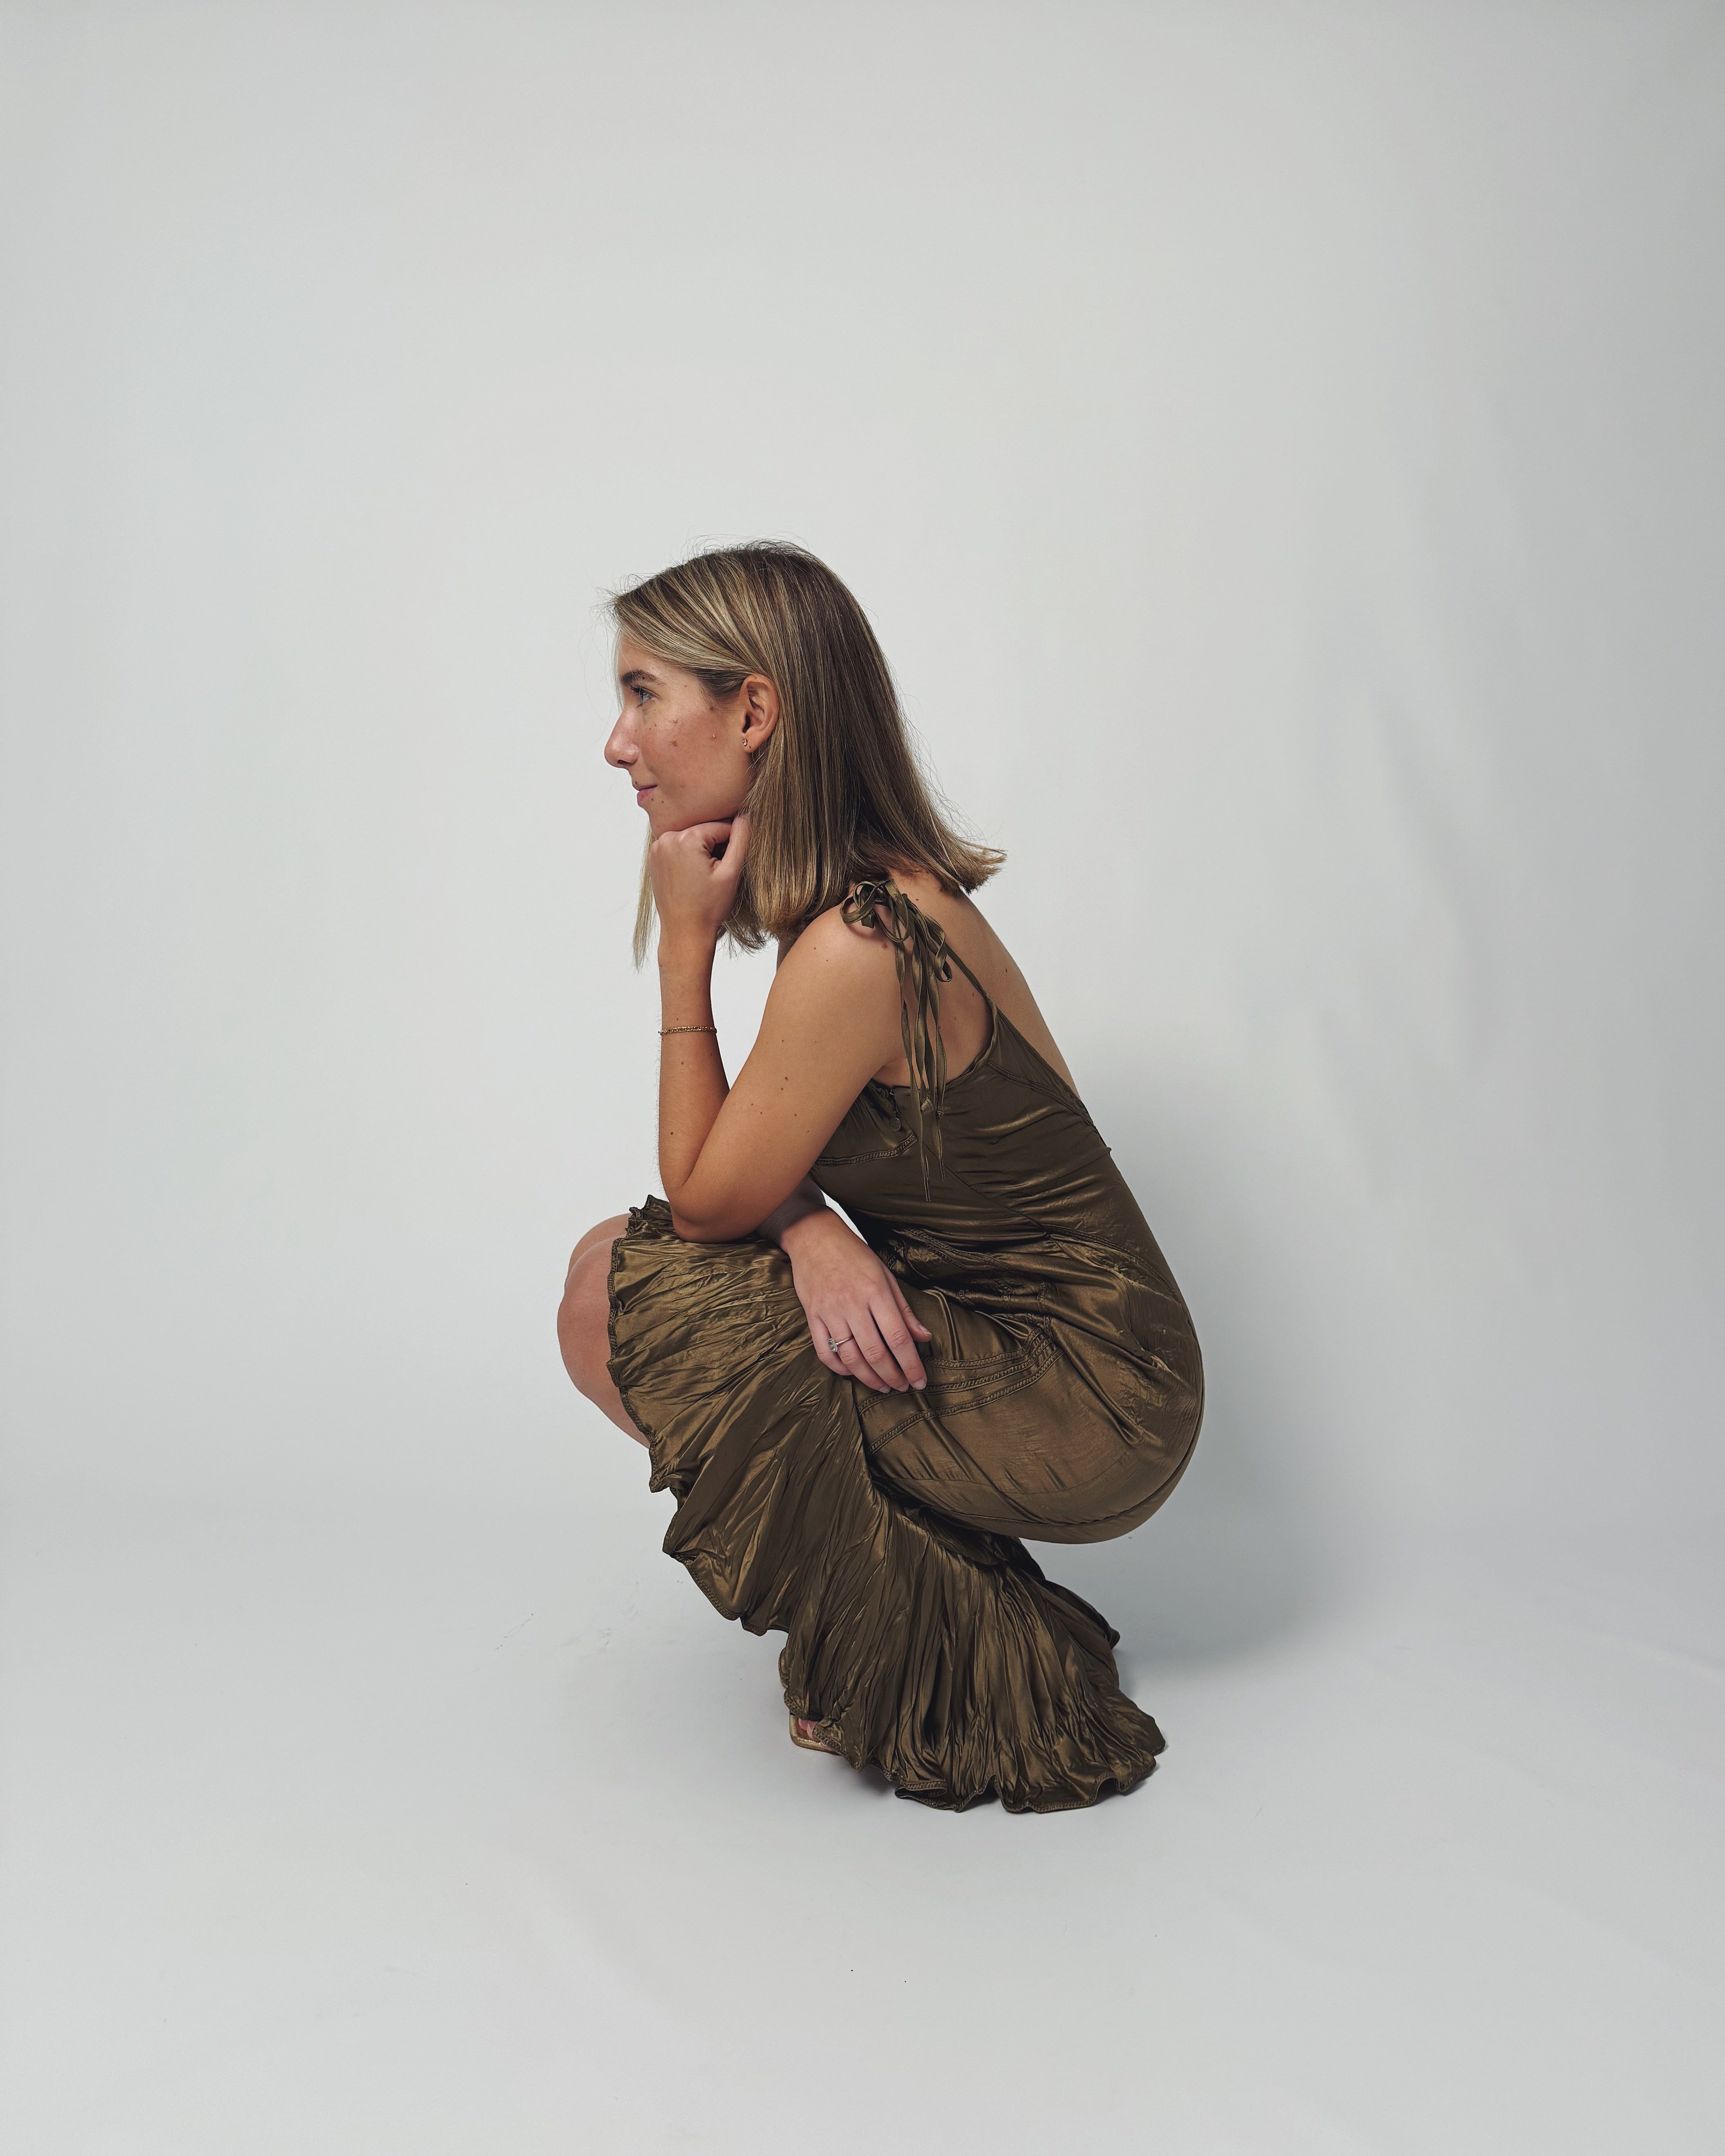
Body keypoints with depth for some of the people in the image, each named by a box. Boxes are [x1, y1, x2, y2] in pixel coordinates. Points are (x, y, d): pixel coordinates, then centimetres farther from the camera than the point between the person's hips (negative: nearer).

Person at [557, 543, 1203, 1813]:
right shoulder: (892, 892, 5)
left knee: (615, 1300, -12)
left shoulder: (858, 947, -25)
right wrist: (812, 1224, -12)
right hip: (1079, 1370, 9)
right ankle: (965, 1611, 13)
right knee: (634, 1273, 8)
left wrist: (684, 948, -12)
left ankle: (948, 1678, 3)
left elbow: (704, 1200, -12)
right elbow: (772, 1160, 11)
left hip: (1082, 1402, -9)